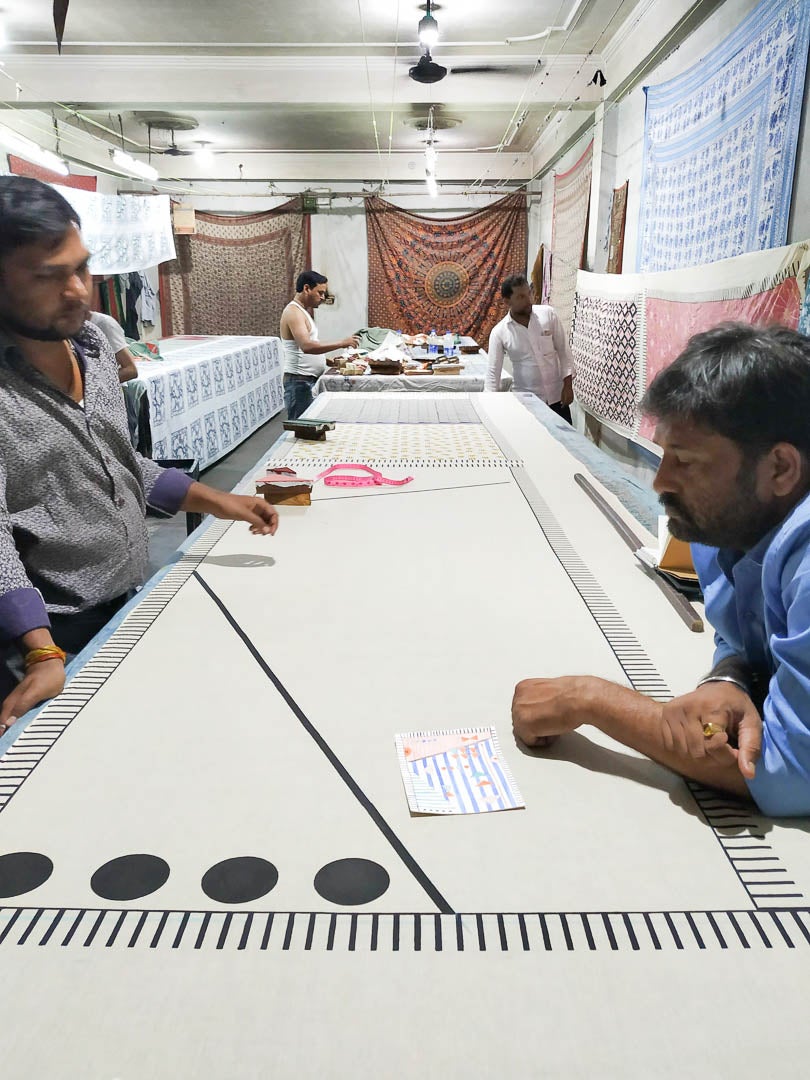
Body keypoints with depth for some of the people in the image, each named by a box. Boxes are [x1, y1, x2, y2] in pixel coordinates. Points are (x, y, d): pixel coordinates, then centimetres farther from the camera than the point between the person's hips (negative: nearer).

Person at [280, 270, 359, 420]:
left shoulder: (304, 311, 18)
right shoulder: (293, 312, -14)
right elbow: (306, 346, -29)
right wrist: (341, 343, -27)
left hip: (311, 379, 10)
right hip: (299, 381, -10)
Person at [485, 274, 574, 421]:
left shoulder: (548, 314, -5)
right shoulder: (499, 332, -8)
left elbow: (563, 350, 0)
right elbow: (493, 371, -7)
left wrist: (568, 385, -7)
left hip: (557, 395, 1)